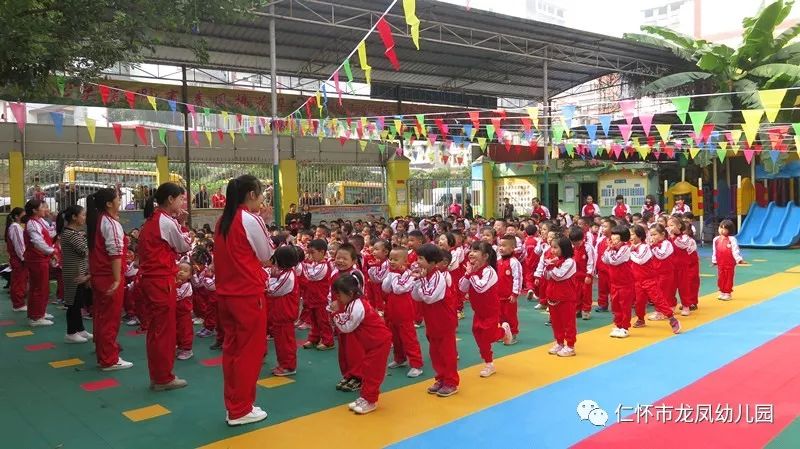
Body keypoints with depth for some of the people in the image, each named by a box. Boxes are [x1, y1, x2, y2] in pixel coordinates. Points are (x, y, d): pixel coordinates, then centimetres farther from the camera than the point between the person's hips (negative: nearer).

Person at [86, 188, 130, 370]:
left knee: (100, 316, 16)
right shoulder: (111, 224, -16)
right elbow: (115, 254, -22)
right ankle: (109, 360, 7)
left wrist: (91, 274, 22)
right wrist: (117, 280, -24)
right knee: (111, 319, 0)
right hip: (110, 277, -9)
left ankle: (102, 355, 27)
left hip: (97, 276, 9)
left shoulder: (95, 221, 11)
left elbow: (96, 250, 17)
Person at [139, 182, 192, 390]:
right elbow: (185, 247, -5)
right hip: (162, 281, -9)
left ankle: (157, 375, 24)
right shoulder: (166, 222, -15)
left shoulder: (151, 220, 13)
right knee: (165, 329, 0)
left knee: (155, 329, 15)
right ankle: (163, 378, 10)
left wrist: (176, 223, 8)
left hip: (150, 279, 9)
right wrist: (181, 224, -1)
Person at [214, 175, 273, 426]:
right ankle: (240, 411, 11)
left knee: (232, 348, 16)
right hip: (248, 295, -8)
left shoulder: (223, 221, 9)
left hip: (226, 293, 8)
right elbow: (266, 256, -5)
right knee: (250, 351, 3)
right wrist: (263, 226, 9)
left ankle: (233, 405, 26)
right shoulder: (250, 220, -14)